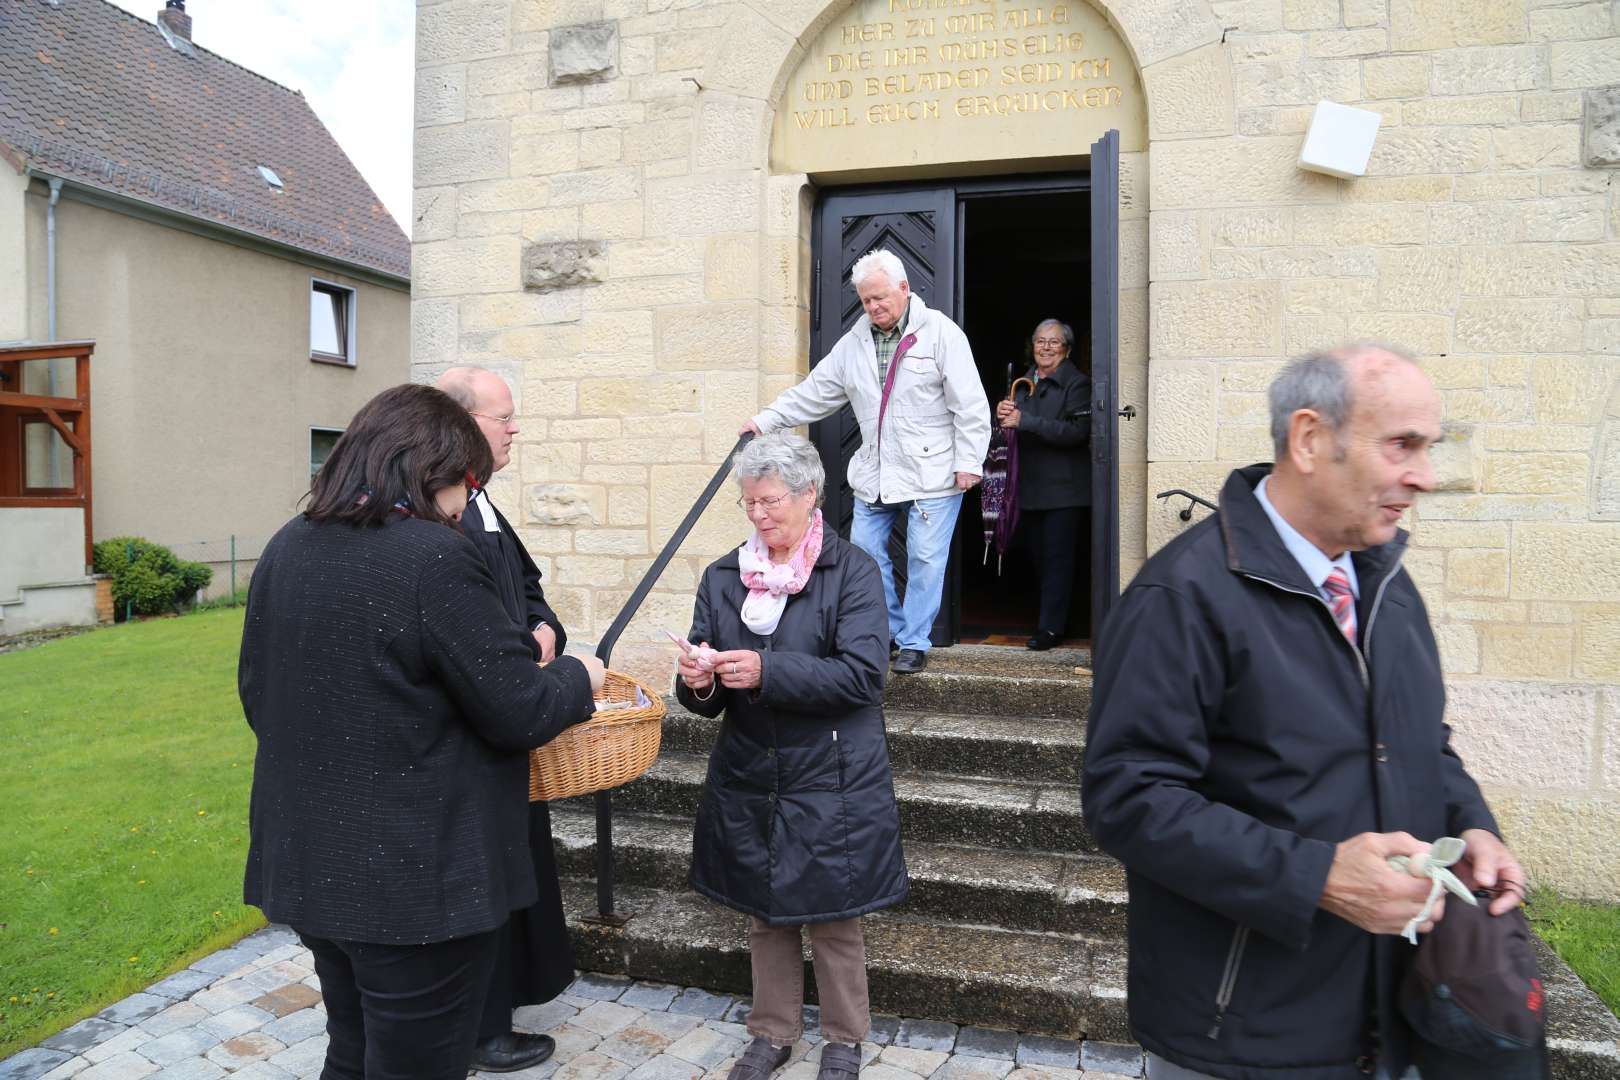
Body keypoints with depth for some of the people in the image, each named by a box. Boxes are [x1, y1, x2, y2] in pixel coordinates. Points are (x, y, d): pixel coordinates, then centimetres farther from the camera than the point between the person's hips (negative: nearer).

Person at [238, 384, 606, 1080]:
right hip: (417, 879, -7)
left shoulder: (286, 550, 3)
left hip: (309, 862, 8)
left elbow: (257, 693, 13)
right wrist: (576, 677, 2)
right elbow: (519, 712, -17)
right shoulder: (434, 556, -20)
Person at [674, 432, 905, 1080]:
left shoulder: (852, 571, -8)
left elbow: (861, 675, -19)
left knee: (833, 920, 9)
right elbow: (709, 700, 6)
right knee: (764, 914, 17)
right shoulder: (723, 577, 5)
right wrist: (699, 683, -18)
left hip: (830, 780, -4)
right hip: (749, 778, 4)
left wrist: (766, 672, -27)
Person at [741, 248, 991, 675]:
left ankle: (913, 643, 14)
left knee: (925, 559, 1)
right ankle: (885, 631, 25)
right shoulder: (855, 342, 9)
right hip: (874, 475, 5)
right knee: (866, 553, 8)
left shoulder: (940, 332, -6)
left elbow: (970, 404, -8)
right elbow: (813, 393, 13)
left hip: (932, 475, -5)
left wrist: (969, 462, -12)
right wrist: (766, 420, 5)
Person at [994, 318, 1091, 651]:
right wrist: (1003, 415, -4)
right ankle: (1055, 618, 24)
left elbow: (1078, 431, -20)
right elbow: (1012, 431, 20)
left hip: (1063, 489, -6)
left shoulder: (1077, 383, -7)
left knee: (1057, 558, -5)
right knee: (1040, 558, 11)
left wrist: (1024, 421, -23)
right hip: (1030, 487, 7)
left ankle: (1051, 627, 1)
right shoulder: (1023, 383, 15)